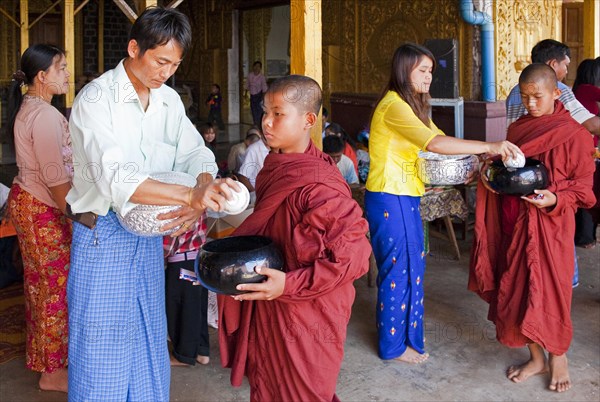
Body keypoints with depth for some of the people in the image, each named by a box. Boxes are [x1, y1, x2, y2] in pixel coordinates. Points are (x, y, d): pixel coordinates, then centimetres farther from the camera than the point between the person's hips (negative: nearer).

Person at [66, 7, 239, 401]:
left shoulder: (170, 100, 3)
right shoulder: (96, 99, -18)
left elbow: (197, 153, 0)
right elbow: (115, 178, -31)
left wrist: (204, 191, -25)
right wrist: (190, 196, -41)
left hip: (150, 233, 6)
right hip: (103, 234, -6)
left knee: (148, 338, 18)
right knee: (102, 343, 6)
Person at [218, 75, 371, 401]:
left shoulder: (319, 186, -24)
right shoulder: (274, 168, 2)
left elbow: (353, 255, -25)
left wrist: (288, 284, -28)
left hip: (306, 318, -8)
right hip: (268, 313, 8)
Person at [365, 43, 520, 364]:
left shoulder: (410, 105, 14)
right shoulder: (394, 106, -19)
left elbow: (436, 140, 10)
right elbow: (434, 143, -31)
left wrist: (476, 158, -6)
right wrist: (487, 147, -31)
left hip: (405, 197, 10)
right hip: (389, 198, -10)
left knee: (412, 263, 17)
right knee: (399, 268, 1)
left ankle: (403, 329, 34)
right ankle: (394, 345, 17)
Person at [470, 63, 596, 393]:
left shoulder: (574, 134, -8)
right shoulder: (518, 129, 9)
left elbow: (582, 187, -6)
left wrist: (555, 199, -23)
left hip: (550, 224, -5)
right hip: (515, 221, 5)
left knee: (550, 289, 1)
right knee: (518, 287, 9)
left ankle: (558, 357, 26)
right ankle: (536, 358, 26)